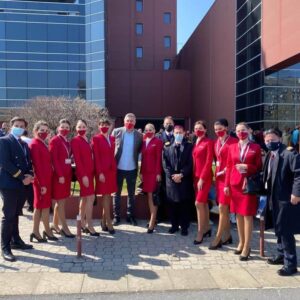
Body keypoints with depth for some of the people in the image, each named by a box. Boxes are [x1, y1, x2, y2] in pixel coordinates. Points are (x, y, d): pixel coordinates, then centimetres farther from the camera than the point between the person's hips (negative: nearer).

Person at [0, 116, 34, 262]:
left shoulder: (24, 144, 17)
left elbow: (28, 162, 17)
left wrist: (29, 175, -5)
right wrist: (22, 177, -17)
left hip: (22, 184, 7)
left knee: (15, 215, 15)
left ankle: (16, 241, 25)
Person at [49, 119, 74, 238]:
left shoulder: (68, 142, 14)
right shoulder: (54, 141, -8)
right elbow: (54, 159, -15)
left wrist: (69, 173, 6)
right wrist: (60, 175, -19)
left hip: (67, 174, 8)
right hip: (59, 175, -8)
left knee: (60, 201, 13)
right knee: (61, 201, -2)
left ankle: (55, 225, 23)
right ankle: (65, 227, 3)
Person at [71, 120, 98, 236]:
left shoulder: (86, 140, 14)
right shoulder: (75, 140, -9)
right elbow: (77, 159, -15)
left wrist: (92, 172, 9)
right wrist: (83, 175, -19)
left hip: (89, 172, 8)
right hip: (83, 173, -8)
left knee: (85, 198, 12)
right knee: (90, 198, -9)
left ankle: (82, 224, 22)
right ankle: (89, 226, -2)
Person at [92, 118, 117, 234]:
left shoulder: (112, 138, 12)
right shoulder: (96, 139, -4)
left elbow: (112, 154, 13)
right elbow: (96, 157, -10)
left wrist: (115, 168, 6)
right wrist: (100, 172, -15)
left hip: (112, 170, 6)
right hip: (102, 171, -6)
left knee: (108, 196, 9)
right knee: (106, 196, -3)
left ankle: (104, 222, 19)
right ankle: (108, 223, 4)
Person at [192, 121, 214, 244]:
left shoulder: (209, 142, -9)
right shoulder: (196, 143, 13)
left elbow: (209, 162, -15)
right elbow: (194, 161, 12)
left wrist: (202, 178, -17)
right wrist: (195, 177, 6)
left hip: (205, 177, -7)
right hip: (196, 176, 7)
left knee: (199, 203, -10)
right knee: (204, 203, 14)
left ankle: (200, 233, -1)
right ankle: (207, 228, 25)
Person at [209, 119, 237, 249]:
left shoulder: (234, 142, -10)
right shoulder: (216, 142, 12)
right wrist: (216, 171, 8)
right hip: (219, 177, 7)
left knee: (222, 208, -6)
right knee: (225, 208, 12)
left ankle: (218, 239, 1)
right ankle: (227, 236, 22)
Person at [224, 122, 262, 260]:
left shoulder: (256, 147, 0)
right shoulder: (232, 147, 8)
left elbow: (259, 168, 0)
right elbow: (229, 167, 8)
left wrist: (246, 167, -16)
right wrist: (227, 184, 3)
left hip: (249, 184, -3)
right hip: (235, 183, 4)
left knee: (247, 215, -2)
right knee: (238, 214, 10)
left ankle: (247, 247, 6)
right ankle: (241, 242, 24)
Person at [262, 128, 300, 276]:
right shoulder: (270, 155, 11)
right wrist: (267, 193, 9)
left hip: (286, 199, -9)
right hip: (274, 198, 9)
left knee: (286, 232, -2)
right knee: (278, 230, 20)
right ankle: (281, 255, 36)